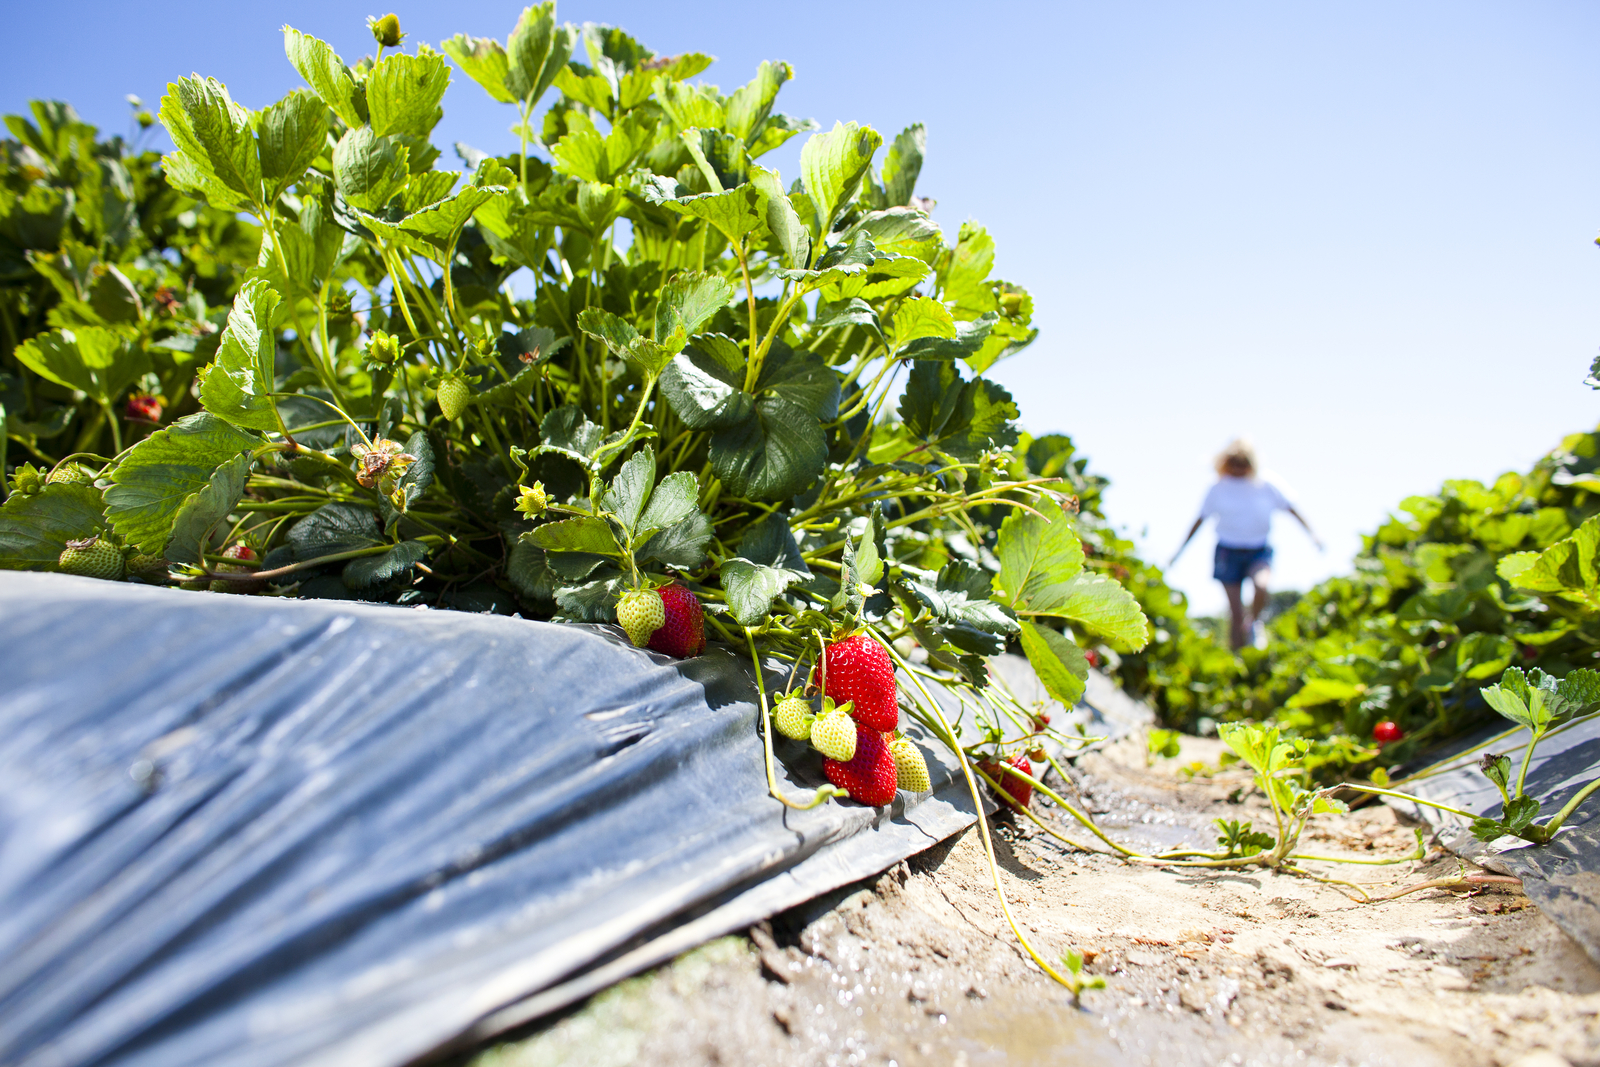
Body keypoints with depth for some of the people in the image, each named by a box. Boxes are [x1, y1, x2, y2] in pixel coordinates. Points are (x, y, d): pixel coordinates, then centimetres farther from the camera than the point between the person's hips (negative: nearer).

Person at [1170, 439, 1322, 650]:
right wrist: (1180, 549, 10)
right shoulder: (1218, 489, 2)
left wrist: (1312, 534, -1)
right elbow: (1200, 520, 9)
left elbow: (1291, 509, 9)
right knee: (1235, 611, -5)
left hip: (1259, 551, 0)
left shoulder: (1265, 486, 2)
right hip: (1229, 551, 0)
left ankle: (1253, 622, 1)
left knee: (1261, 585, -30)